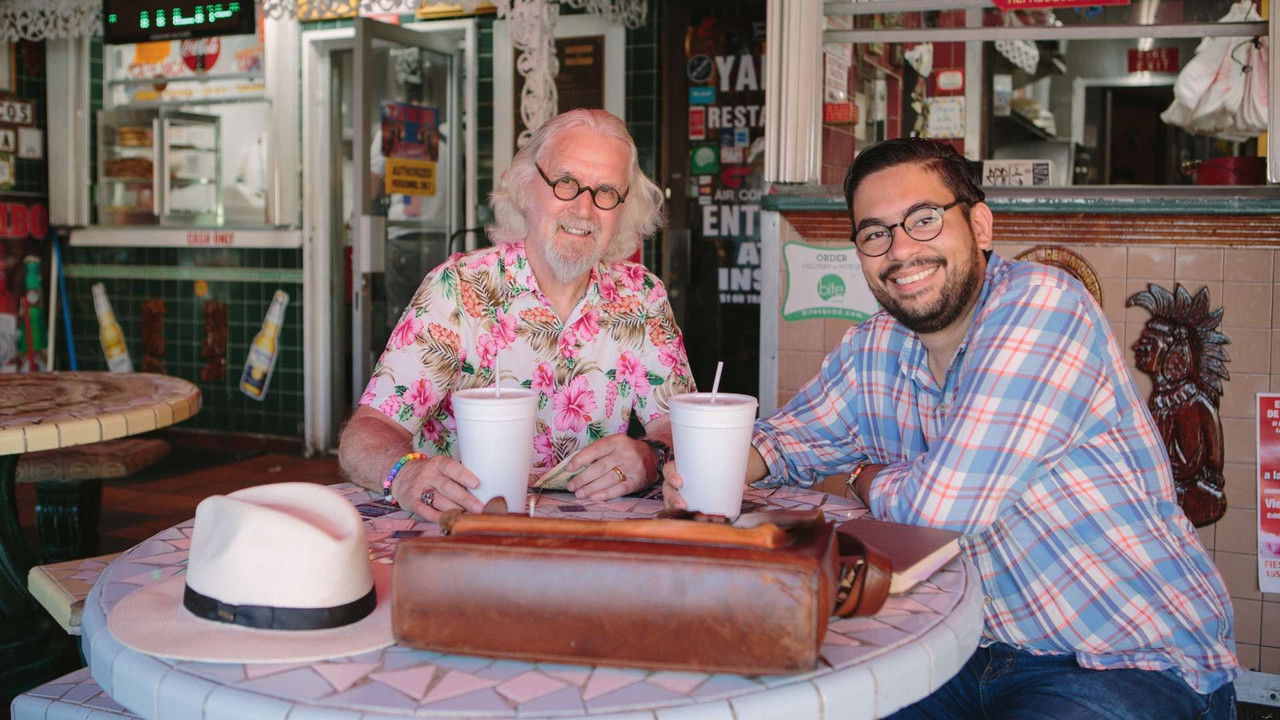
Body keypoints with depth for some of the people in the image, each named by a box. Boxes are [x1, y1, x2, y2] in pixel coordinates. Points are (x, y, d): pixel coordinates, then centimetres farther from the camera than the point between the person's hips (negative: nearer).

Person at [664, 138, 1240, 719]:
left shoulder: (1044, 307, -20)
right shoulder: (874, 348, 3)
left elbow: (939, 510, -26)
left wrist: (866, 477, -3)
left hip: (1138, 667, -6)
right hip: (981, 656, 7)